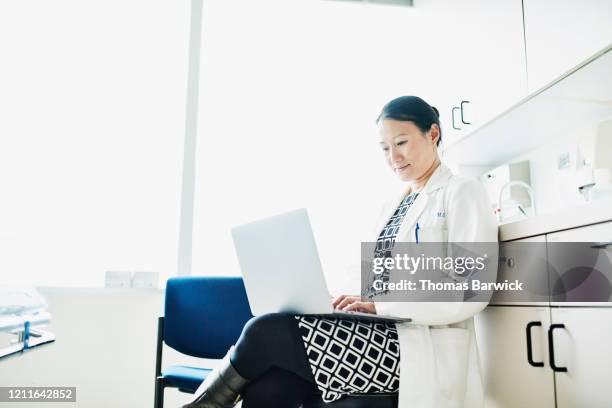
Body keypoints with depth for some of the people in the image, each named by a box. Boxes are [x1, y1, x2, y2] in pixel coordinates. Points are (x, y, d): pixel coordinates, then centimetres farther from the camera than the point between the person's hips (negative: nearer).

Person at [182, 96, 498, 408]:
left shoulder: (463, 193, 0)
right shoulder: (392, 206, 22)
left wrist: (380, 304, -17)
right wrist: (351, 299, -4)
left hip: (417, 349, -6)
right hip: (374, 332, 6)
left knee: (266, 332, -19)